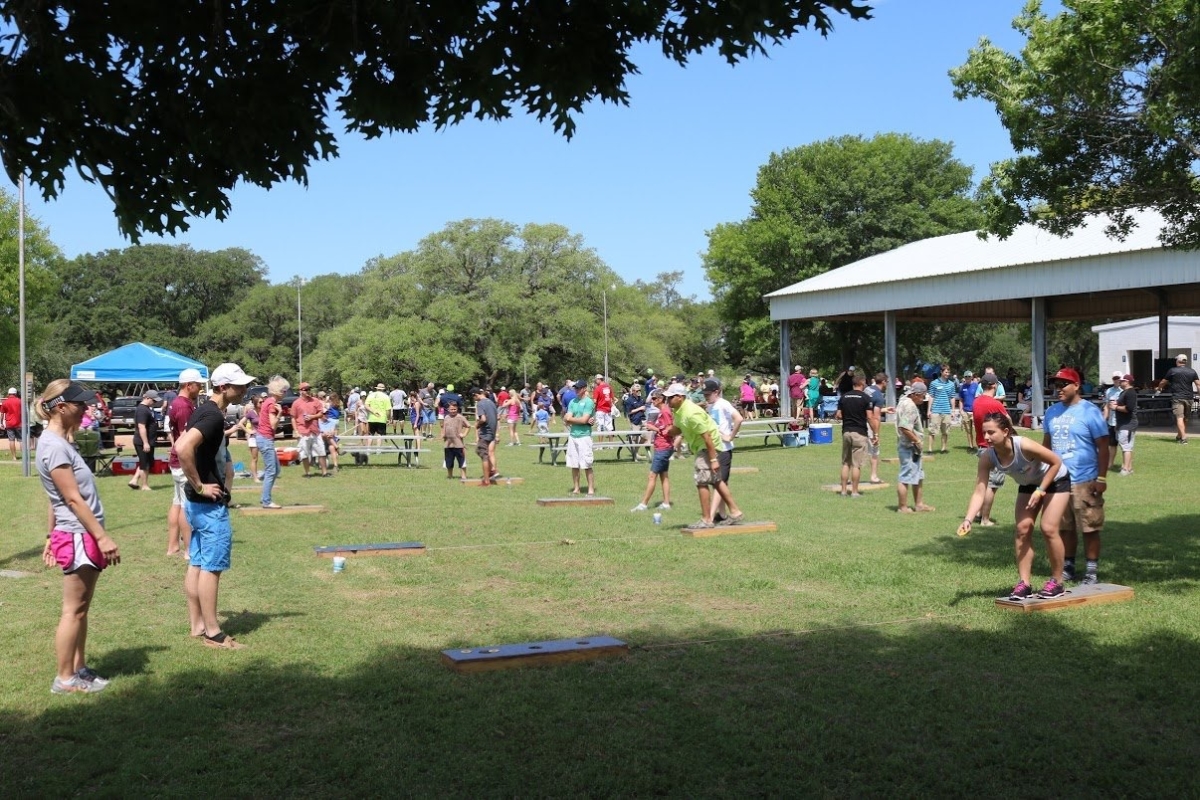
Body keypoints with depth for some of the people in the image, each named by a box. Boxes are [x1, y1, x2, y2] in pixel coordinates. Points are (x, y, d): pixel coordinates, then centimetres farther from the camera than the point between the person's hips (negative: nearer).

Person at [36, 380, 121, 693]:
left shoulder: (60, 441, 11)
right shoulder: (54, 446, -19)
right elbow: (73, 499, -21)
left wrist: (51, 536, 20)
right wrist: (103, 537, -20)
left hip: (80, 536, 9)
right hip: (78, 537, -9)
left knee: (81, 608, 15)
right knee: (73, 609, -1)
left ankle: (79, 668, 23)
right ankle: (65, 678, 8)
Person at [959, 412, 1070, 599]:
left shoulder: (1024, 446, -40)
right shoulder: (987, 457, -25)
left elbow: (1056, 462, -25)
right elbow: (979, 491, -27)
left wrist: (1040, 491, -27)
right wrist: (968, 519, -39)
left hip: (1055, 480, -5)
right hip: (1028, 484, 5)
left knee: (1049, 529, -11)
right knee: (1022, 529, -3)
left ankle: (1057, 582, 4)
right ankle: (1024, 582, 5)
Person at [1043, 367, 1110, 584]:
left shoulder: (1089, 412, -7)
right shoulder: (1051, 412, 10)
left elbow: (1103, 447, -8)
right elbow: (1046, 444, 18)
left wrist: (1101, 478, -12)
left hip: (1084, 482, -5)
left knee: (1090, 528, 1)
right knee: (1065, 527, 13)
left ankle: (1092, 571, 10)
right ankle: (1067, 567, 23)